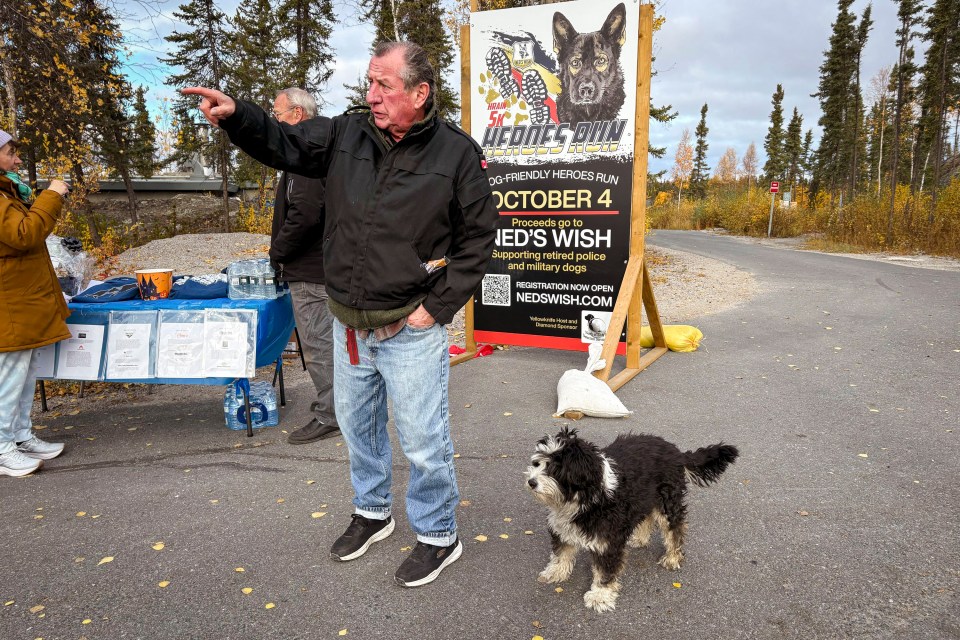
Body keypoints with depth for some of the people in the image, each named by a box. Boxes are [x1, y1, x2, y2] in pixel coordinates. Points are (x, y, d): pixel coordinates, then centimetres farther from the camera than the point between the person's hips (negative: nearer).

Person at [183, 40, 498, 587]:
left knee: (423, 440, 4)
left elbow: (478, 237, -7)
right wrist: (235, 115, -13)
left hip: (410, 329, -5)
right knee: (358, 424, 21)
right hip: (349, 324, 6)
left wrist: (437, 306, -11)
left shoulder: (457, 152, -10)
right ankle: (373, 513, 46)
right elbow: (283, 145, 7)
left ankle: (438, 537, 28)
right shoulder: (347, 134, 1)